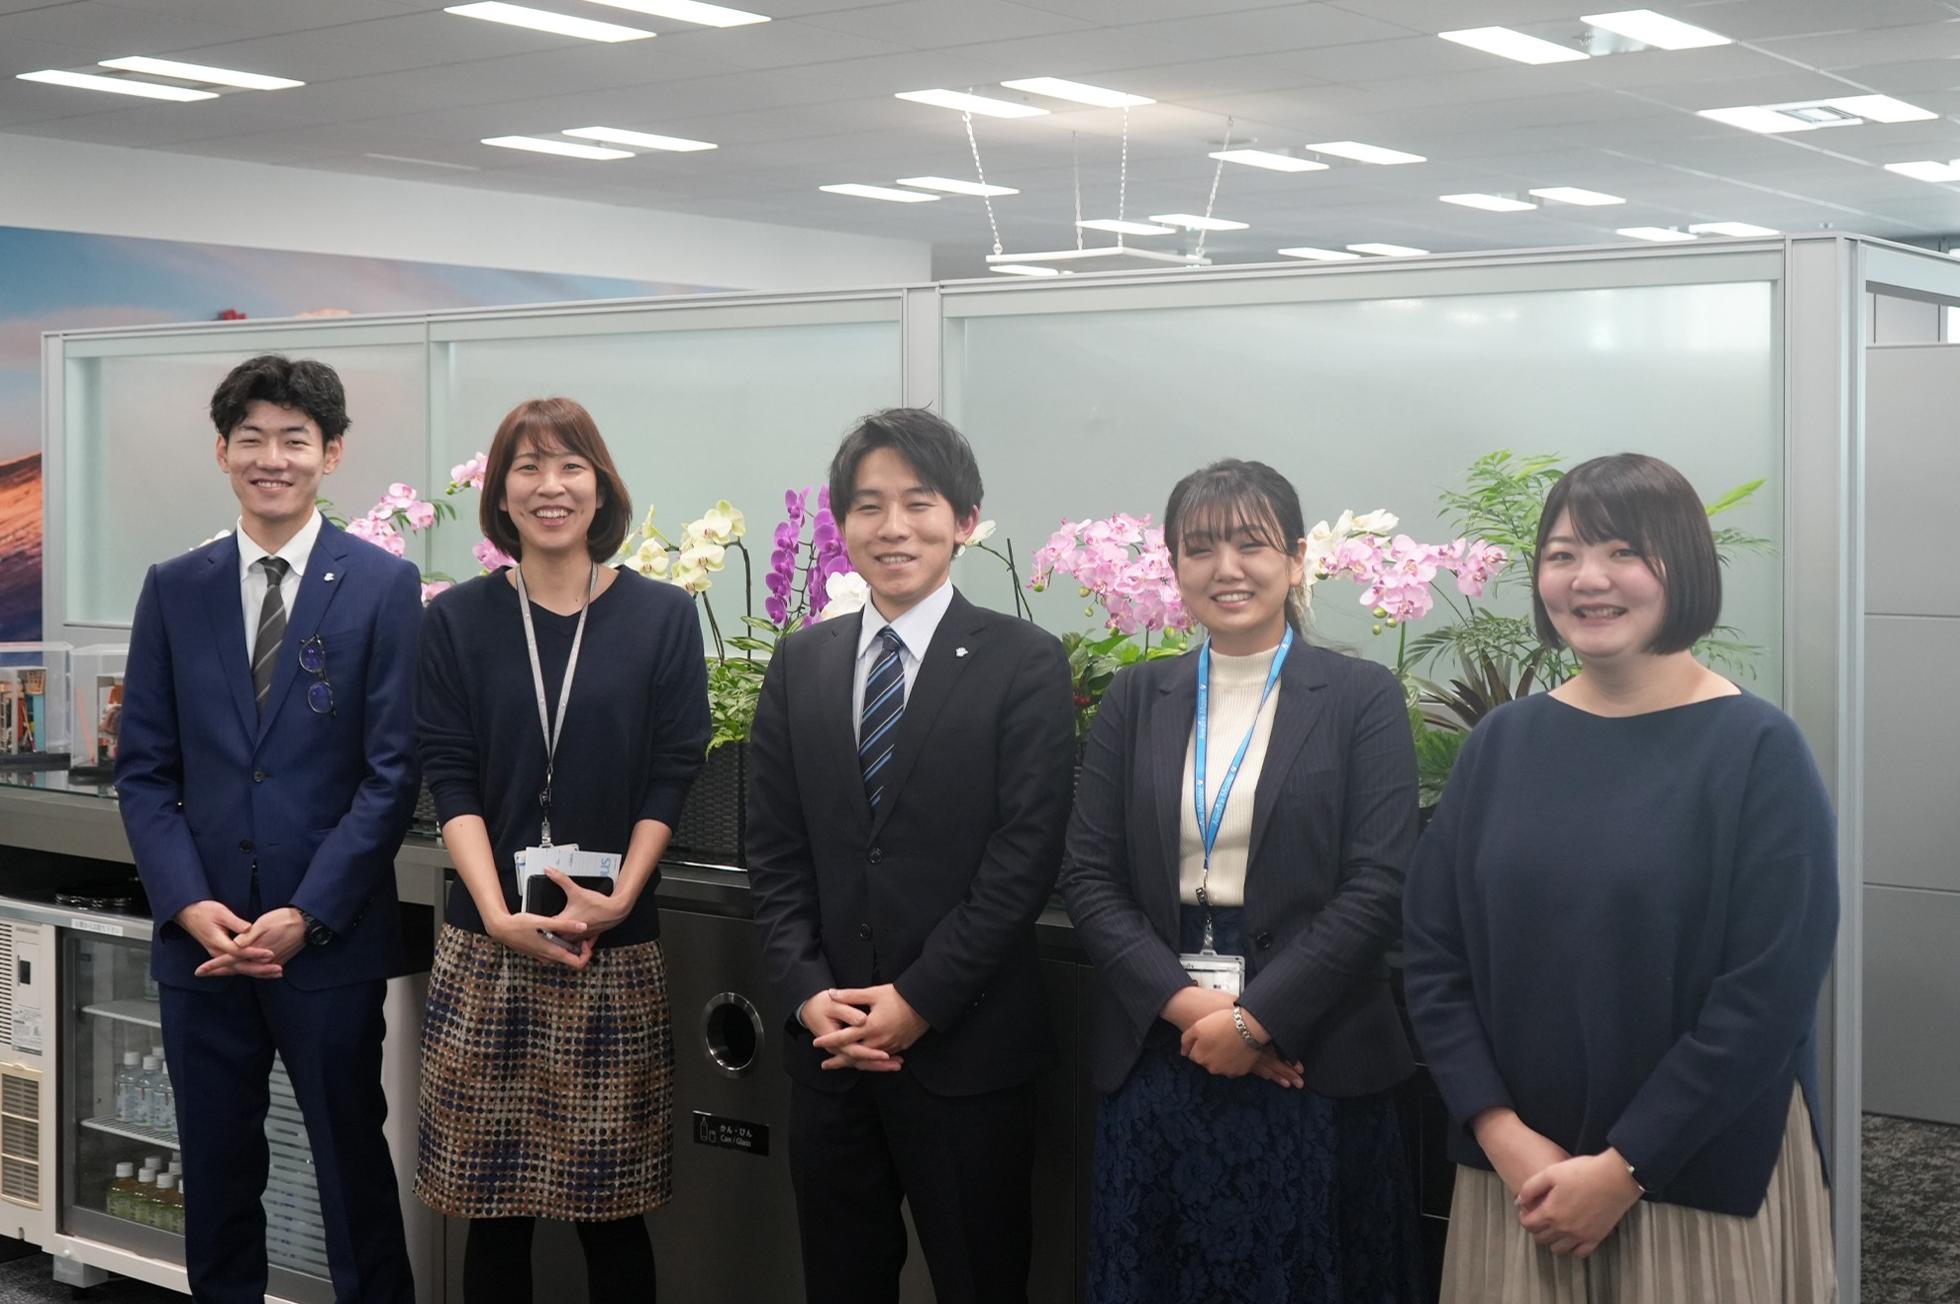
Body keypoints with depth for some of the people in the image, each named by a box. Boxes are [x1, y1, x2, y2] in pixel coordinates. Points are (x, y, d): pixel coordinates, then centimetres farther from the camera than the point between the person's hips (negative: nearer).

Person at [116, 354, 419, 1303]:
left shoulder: (383, 586, -3)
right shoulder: (173, 589, 7)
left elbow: (392, 771, -7)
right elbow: (143, 767, 6)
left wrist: (305, 916, -13)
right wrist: (189, 904, -8)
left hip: (330, 941, -3)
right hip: (200, 937, 3)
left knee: (352, 1165, 7)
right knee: (216, 1170, 12)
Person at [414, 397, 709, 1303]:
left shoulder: (662, 617, 3)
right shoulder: (458, 621, 4)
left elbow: (672, 776, 1)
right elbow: (449, 777, 0)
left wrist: (617, 898, -12)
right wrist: (501, 915, -12)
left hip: (617, 951, -1)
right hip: (487, 948, 1)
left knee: (610, 1208, 4)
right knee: (494, 1205, 6)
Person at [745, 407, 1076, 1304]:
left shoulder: (1024, 664, -5)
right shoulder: (799, 666, 9)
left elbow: (1025, 855, -10)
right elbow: (775, 852, 8)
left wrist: (919, 999, -14)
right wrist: (807, 993, -5)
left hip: (965, 1048, -4)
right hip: (828, 1045, 4)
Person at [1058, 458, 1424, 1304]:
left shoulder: (1362, 698, -1)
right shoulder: (1135, 701, 8)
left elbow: (1378, 885, -7)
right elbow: (1088, 878, 3)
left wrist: (1256, 1018, -12)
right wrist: (1186, 1004, -10)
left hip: (1308, 1063, -2)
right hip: (1157, 1058, 3)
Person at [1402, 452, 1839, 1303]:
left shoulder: (1758, 750, -8)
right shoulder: (1502, 744, 3)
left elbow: (1768, 994, -13)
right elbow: (1434, 956, 2)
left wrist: (1623, 1167, -13)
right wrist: (1503, 1136, -9)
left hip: (1702, 1179, -3)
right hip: (1521, 1175, 3)